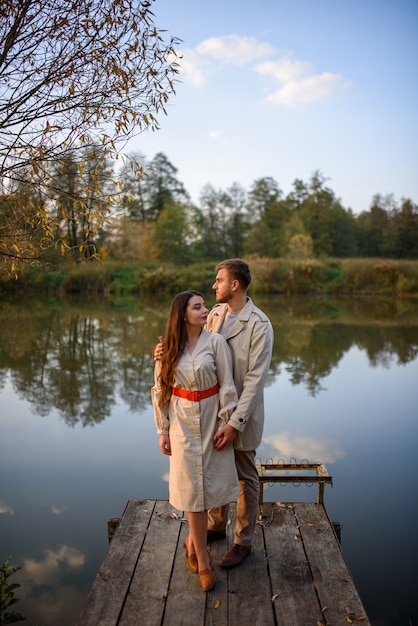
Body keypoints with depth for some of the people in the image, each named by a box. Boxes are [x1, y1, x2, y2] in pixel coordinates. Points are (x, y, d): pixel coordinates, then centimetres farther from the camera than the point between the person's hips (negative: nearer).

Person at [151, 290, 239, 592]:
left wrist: (225, 424, -10)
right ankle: (203, 561, 16)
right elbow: (160, 391, 2)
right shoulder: (169, 349, -3)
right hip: (183, 423, 0)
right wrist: (163, 430, 2)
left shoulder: (216, 341, -9)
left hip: (212, 420, 0)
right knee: (194, 486, 3)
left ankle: (193, 540, 35)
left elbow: (227, 385, -7)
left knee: (208, 484, 8)